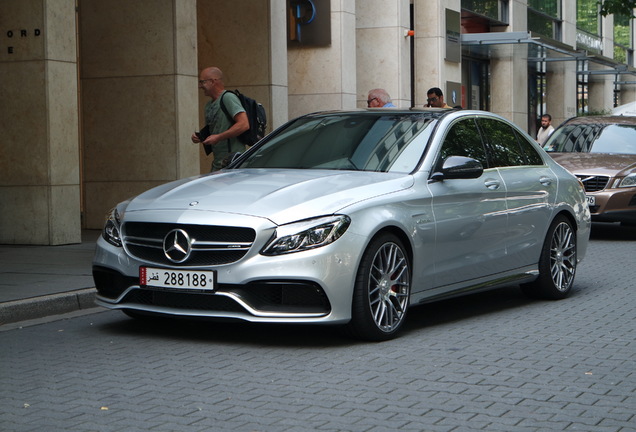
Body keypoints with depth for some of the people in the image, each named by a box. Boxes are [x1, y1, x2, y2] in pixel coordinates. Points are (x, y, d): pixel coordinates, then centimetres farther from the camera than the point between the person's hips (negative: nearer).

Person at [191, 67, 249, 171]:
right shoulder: (209, 105, 19)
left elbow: (244, 124, -21)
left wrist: (218, 137, -20)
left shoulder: (228, 98, -10)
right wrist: (199, 137, 7)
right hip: (217, 163, 9)